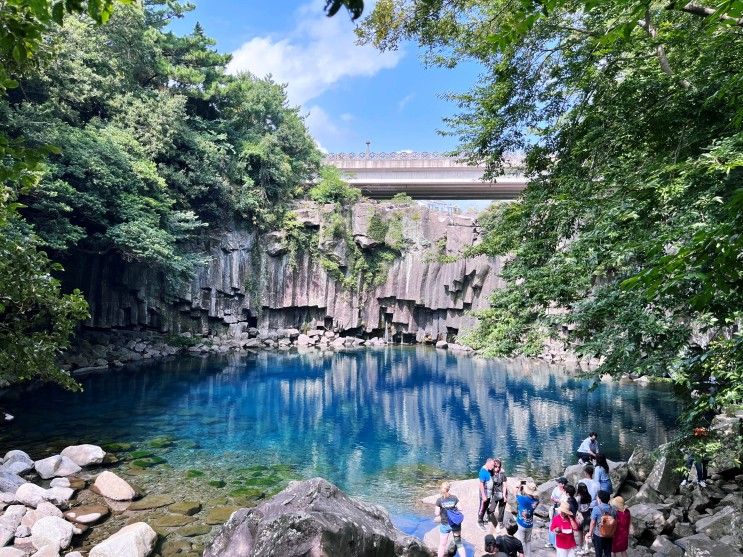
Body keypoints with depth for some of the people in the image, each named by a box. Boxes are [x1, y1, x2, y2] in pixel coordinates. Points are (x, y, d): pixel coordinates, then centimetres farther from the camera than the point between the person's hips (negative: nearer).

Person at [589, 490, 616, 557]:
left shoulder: (596, 508, -18)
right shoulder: (612, 509, -5)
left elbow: (593, 522, -13)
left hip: (598, 534, -4)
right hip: (609, 535, 4)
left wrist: (590, 533, 1)